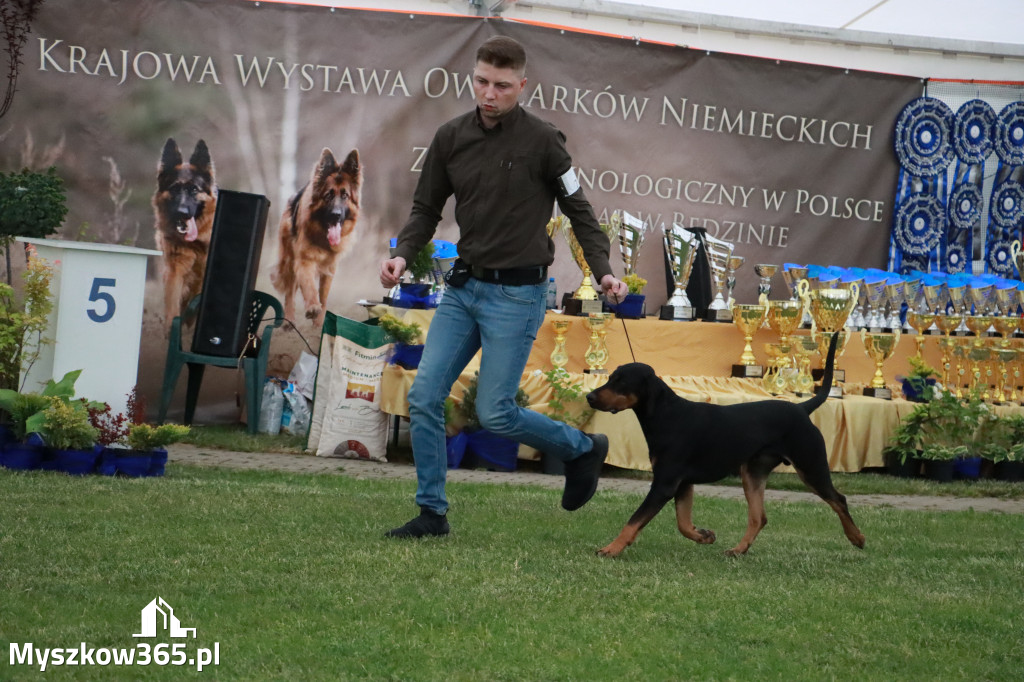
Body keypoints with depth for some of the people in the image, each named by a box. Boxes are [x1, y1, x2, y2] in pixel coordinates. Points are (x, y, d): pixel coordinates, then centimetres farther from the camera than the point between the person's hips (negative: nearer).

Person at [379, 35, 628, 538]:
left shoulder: (542, 141, -10)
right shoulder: (451, 138, 3)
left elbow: (578, 211, -1)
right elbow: (427, 209, 11)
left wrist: (603, 272, -13)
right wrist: (403, 255, -8)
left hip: (517, 293, -5)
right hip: (463, 287, 5)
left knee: (495, 413, -7)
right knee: (425, 396, -2)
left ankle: (582, 448, 19)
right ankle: (432, 513, 9)